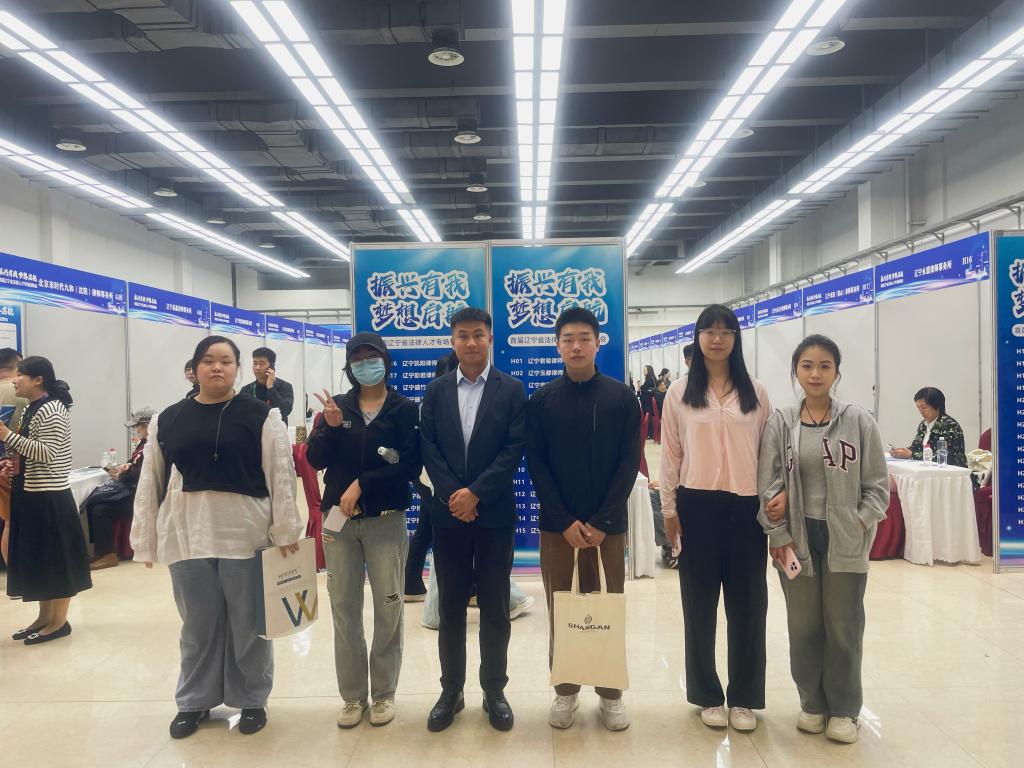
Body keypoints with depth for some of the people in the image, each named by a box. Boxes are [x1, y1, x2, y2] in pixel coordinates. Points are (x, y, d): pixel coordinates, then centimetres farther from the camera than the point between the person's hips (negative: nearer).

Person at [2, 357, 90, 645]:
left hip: (50, 498, -10)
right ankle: (45, 616, 24)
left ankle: (59, 620, 10)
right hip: (31, 495, 10)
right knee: (37, 556, 14)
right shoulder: (31, 409, 14)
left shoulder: (51, 410, -15)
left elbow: (47, 453, -23)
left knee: (56, 556, 0)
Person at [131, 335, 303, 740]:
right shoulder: (168, 420, 7)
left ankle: (252, 700, 27)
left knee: (248, 622, 10)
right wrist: (145, 540, 9)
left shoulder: (261, 415, -2)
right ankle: (195, 700, 33)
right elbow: (150, 483, 10)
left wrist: (285, 530, -8)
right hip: (187, 536, 3)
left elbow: (281, 475, -4)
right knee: (198, 624, 15)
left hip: (246, 534, -2)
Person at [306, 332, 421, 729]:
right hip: (339, 519, 3)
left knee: (388, 607, 4)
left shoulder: (404, 409, -1)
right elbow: (315, 460, 2)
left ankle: (383, 693, 20)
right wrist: (330, 427, -14)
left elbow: (411, 465, -9)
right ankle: (352, 695, 21)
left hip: (386, 520, -2)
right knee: (344, 607, 7)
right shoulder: (338, 405, 8)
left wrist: (363, 484, -15)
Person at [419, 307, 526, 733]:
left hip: (494, 514, -2)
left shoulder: (511, 390, 0)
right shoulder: (436, 391, 7)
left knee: (495, 607, 7)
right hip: (448, 513, 2)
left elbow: (514, 449, -7)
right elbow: (429, 449, 1)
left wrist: (475, 493, -14)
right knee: (451, 606, 10)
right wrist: (453, 495, -11)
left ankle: (494, 691, 22)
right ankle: (451, 691, 24)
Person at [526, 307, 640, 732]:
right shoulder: (541, 400, 2)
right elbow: (536, 463, -2)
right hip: (556, 524, 1)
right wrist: (565, 521, -10)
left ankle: (610, 692, 23)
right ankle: (565, 690, 24)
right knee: (559, 609, 8)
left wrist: (602, 522, -11)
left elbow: (629, 462, -3)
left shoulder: (622, 397, 1)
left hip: (608, 524, 0)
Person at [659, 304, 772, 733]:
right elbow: (670, 454, 3)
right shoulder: (680, 392, 3)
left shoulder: (755, 393, 6)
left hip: (747, 506, 1)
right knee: (700, 605, 9)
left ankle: (744, 698, 23)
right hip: (698, 506, -1)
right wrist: (669, 508, 0)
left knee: (747, 604, 8)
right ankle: (708, 696, 23)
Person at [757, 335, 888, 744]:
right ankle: (812, 703, 29)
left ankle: (844, 709, 26)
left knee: (844, 627, 9)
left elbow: (877, 484, 1)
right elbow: (767, 484, -2)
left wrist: (861, 525, -9)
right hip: (797, 537, 1)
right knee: (804, 626, 11)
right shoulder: (780, 422, -1)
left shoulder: (859, 421, -2)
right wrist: (779, 536, -7)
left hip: (846, 540, -1)